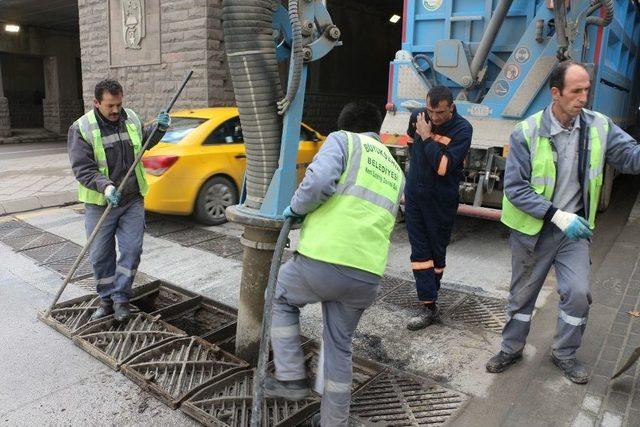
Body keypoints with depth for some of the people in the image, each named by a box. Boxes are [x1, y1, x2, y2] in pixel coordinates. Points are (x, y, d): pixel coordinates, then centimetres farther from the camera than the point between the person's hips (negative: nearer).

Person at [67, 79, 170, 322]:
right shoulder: (81, 128, -10)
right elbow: (82, 168, -16)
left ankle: (121, 298, 17)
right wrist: (105, 186, -32)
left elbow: (144, 142, 23)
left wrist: (159, 128, 4)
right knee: (100, 256, 7)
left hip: (133, 201, 3)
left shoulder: (131, 118, 4)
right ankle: (106, 300, 25)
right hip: (100, 204, -3)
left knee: (132, 250, 2)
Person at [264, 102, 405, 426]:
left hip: (322, 261, -5)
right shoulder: (395, 172, 25)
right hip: (368, 275, 6)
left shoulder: (343, 140, 6)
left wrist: (297, 207, 4)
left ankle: (291, 378, 23)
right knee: (340, 346, 22)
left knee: (281, 299, 25)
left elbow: (318, 181, -14)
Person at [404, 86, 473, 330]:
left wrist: (426, 137, -20)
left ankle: (430, 296, 23)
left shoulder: (462, 129, -15)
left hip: (441, 200, -4)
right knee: (420, 250, 2)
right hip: (414, 195, 4)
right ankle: (429, 306, 9)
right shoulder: (418, 117, 0)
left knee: (437, 250, 10)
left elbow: (444, 166, -25)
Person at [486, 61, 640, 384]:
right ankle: (512, 348, 34)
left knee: (578, 293, -1)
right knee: (522, 294, 12)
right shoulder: (527, 133, -16)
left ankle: (565, 354, 25)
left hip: (575, 227, 3)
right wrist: (557, 215, -23)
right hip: (533, 229, -2)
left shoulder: (599, 126, -5)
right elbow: (515, 187, -17)